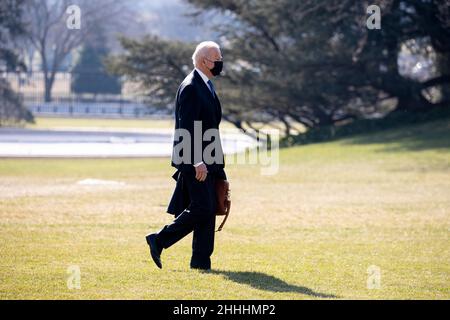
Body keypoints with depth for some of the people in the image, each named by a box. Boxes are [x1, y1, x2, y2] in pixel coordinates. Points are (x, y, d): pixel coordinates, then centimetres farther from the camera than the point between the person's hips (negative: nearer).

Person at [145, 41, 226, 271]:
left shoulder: (206, 86, 17)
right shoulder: (190, 87, -15)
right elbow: (187, 128, -20)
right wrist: (197, 162, -24)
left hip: (206, 161, 10)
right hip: (195, 161, -10)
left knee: (208, 211, 7)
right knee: (201, 209, -11)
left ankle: (201, 260, 9)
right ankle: (159, 240, -1)